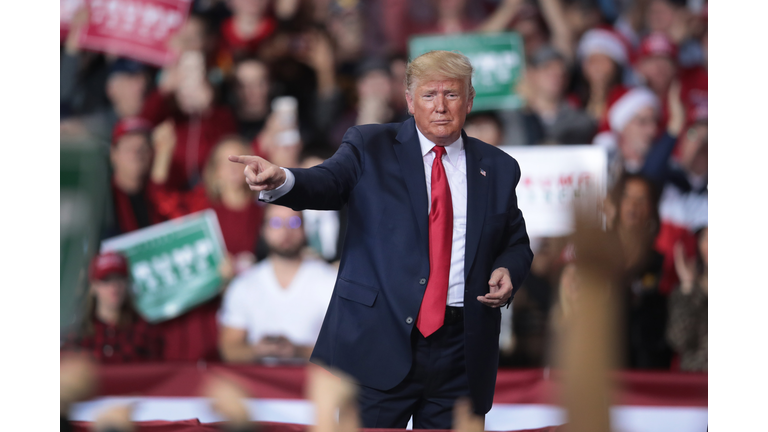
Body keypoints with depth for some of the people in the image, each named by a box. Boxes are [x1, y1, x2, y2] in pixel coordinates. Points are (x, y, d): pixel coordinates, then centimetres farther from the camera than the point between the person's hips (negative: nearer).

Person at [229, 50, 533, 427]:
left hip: (460, 352, 3)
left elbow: (517, 243, 21)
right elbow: (327, 184, -14)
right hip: (378, 346, -3)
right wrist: (280, 180, -36)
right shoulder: (371, 146, 4)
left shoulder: (498, 168, 12)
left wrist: (508, 270, -3)